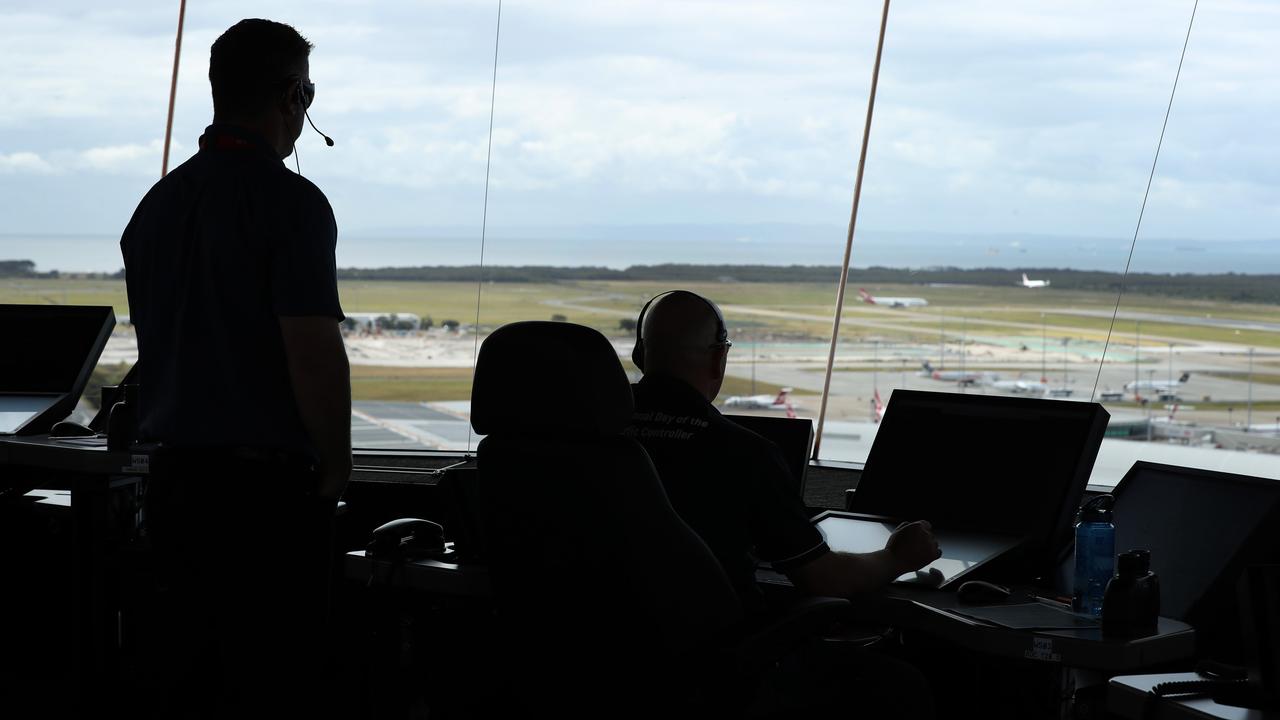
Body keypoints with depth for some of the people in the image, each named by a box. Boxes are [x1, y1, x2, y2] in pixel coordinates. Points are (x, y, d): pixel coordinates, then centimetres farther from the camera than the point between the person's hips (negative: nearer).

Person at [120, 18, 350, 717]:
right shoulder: (290, 201, -14)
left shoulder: (157, 203, 9)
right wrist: (335, 465, -6)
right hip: (266, 483, -7)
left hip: (172, 473, 7)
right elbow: (314, 350, -19)